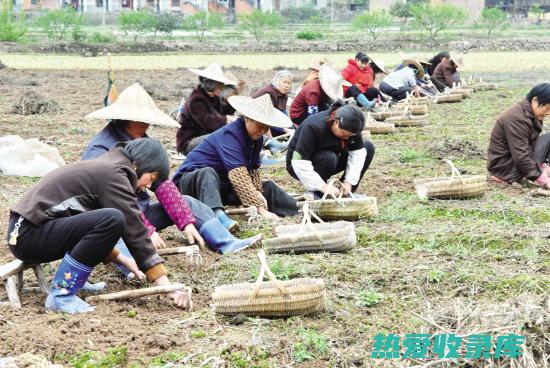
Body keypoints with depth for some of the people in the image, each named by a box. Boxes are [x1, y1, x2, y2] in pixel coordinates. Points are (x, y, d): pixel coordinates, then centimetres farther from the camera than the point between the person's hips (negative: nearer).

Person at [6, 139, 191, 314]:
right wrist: (167, 286, -14)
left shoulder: (103, 168, 17)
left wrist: (124, 260, 22)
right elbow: (135, 231, -15)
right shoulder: (113, 174, -11)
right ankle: (61, 295, -18)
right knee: (112, 220, -24)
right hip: (28, 235, -10)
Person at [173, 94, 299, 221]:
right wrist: (261, 209, -40)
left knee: (267, 187, 3)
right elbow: (238, 176, -35)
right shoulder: (230, 134, -26)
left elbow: (253, 169, 7)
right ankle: (216, 215, -64)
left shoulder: (257, 138, 2)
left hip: (221, 185, 9)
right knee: (208, 173, -40)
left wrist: (257, 192, -15)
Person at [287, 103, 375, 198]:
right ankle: (316, 194, -15)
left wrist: (349, 182, -26)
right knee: (329, 158, -39)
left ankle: (347, 193, -5)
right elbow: (300, 163, -37)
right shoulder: (313, 127, -32)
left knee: (368, 147, -9)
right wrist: (324, 187, -39)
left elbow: (358, 153, -14)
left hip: (329, 163, 6)